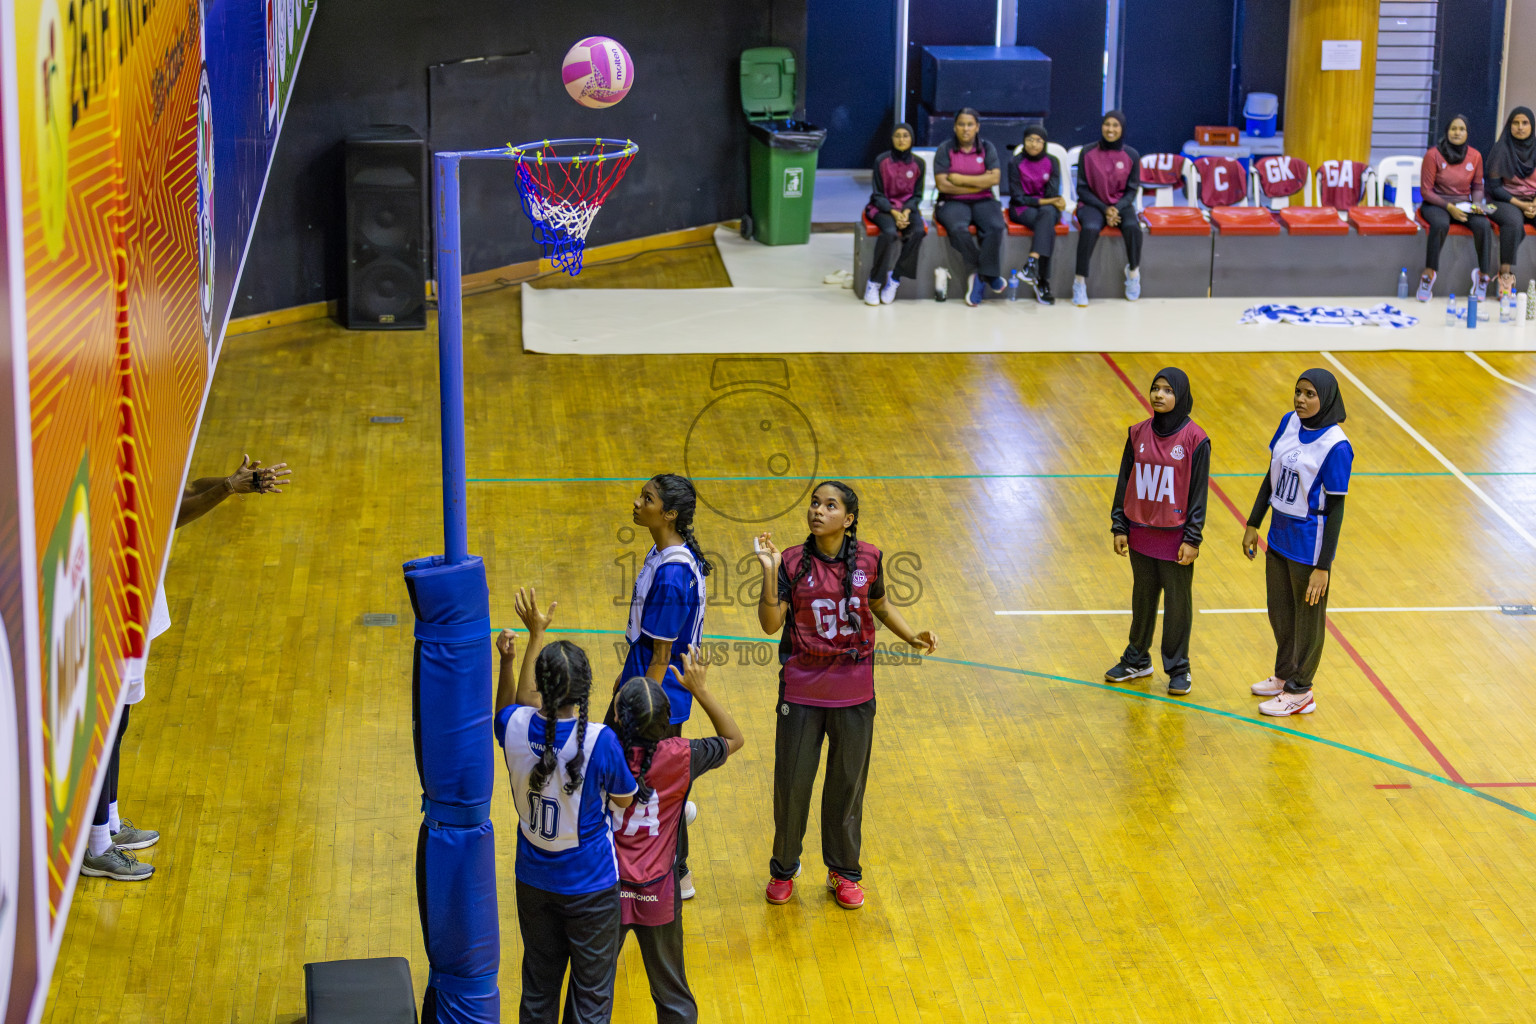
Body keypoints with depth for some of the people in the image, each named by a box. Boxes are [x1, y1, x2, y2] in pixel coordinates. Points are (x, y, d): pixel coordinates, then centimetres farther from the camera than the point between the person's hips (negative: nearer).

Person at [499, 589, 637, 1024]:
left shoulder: (516, 727, -17)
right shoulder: (600, 741, -27)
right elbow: (625, 799, -8)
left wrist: (535, 635, 14)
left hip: (534, 881, 4)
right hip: (590, 886, -4)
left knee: (538, 986, 21)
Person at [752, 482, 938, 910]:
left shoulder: (867, 558, -4)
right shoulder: (792, 562, -9)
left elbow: (880, 605, 14)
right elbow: (771, 624, -16)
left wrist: (911, 635, -2)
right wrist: (770, 572, -25)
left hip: (854, 690, 1)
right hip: (801, 690, -1)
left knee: (848, 782, 11)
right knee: (791, 781, 7)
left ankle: (844, 872, 30)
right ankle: (784, 868, 28)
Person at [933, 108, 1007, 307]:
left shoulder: (987, 148, 9)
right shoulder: (945, 149, 3)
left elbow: (994, 178, -5)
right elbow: (942, 184, -7)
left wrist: (961, 179, -9)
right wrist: (978, 184, -5)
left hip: (983, 201, 2)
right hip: (953, 202, -2)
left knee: (995, 227, -31)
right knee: (958, 229, -35)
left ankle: (980, 276, -20)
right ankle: (988, 275, -19)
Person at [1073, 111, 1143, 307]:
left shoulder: (1131, 156, -2)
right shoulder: (1087, 153, -5)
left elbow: (1131, 190, 4)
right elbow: (1082, 188, -1)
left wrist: (1116, 208, -15)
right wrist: (1104, 209, -13)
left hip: (1121, 205, 1)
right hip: (1092, 204, -1)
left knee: (1132, 227, -32)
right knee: (1090, 228, -35)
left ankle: (1133, 271, -5)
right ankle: (1080, 282, -26)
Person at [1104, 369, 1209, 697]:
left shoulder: (1195, 439, -11)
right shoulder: (1138, 434, 0)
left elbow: (1198, 492, -8)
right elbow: (1124, 482, 7)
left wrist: (1192, 539, -10)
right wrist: (1119, 528, 4)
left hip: (1175, 536, -4)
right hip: (1140, 533, 4)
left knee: (1178, 602, 6)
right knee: (1143, 597, 17)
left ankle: (1178, 669, 20)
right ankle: (1137, 660, 32)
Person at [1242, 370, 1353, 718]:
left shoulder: (1335, 446, -22)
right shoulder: (1289, 423, -2)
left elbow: (1335, 509, -19)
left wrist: (1323, 566, -19)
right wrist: (1253, 525, 11)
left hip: (1309, 545, -7)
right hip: (1280, 536, 7)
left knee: (1307, 617, 11)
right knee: (1279, 611, 22)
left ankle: (1299, 692, 27)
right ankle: (1284, 676, 43)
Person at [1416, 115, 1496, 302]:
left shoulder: (1475, 156, 3)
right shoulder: (1434, 155, -9)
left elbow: (1477, 187, 15)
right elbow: (1426, 191, -8)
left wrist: (1477, 204, -7)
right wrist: (1449, 207, -18)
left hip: (1464, 205, 3)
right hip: (1436, 203, -3)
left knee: (1483, 225, -28)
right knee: (1440, 224, -38)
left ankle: (1484, 274, -19)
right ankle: (1429, 274, -31)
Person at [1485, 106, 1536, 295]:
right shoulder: (1501, 150, -1)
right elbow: (1494, 187, -3)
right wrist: (1520, 204, -12)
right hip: (1505, 201, -3)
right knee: (1514, 221, -37)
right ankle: (1505, 274, -34)